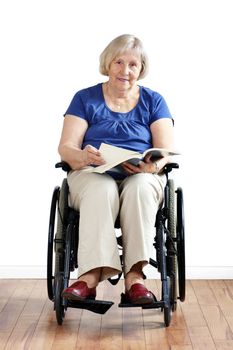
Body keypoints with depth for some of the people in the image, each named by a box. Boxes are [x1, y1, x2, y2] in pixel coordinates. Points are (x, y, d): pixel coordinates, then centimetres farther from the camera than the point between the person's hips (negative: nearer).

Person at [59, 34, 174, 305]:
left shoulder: (153, 101, 14)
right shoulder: (85, 98, 12)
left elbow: (166, 151, 3)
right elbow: (66, 148, 1)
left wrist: (153, 165, -22)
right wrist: (84, 156, -24)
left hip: (143, 177, 1)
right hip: (92, 175, 0)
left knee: (139, 188, -36)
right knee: (102, 189, -37)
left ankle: (134, 274, -38)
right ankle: (91, 274, -44)